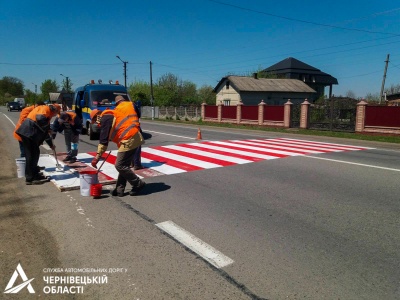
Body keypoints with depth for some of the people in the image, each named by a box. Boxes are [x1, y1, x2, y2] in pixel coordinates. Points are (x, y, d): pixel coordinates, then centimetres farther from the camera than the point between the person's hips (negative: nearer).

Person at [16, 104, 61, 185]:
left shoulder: (47, 113, 26)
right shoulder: (45, 108, -3)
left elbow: (45, 130, 31)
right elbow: (39, 118, -26)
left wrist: (51, 144, 33)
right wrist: (47, 128, -11)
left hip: (29, 133, 10)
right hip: (28, 132, -10)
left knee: (35, 154, 14)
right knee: (31, 155, -7)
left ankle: (34, 175, 23)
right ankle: (30, 178, -2)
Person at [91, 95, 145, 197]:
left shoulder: (105, 118, -3)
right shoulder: (112, 114, 25)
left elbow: (103, 139, -9)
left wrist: (98, 156, -8)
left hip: (128, 140, -10)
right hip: (136, 137, 10)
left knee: (120, 166, -3)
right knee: (124, 165, 14)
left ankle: (138, 184, 5)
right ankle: (119, 189, 19)